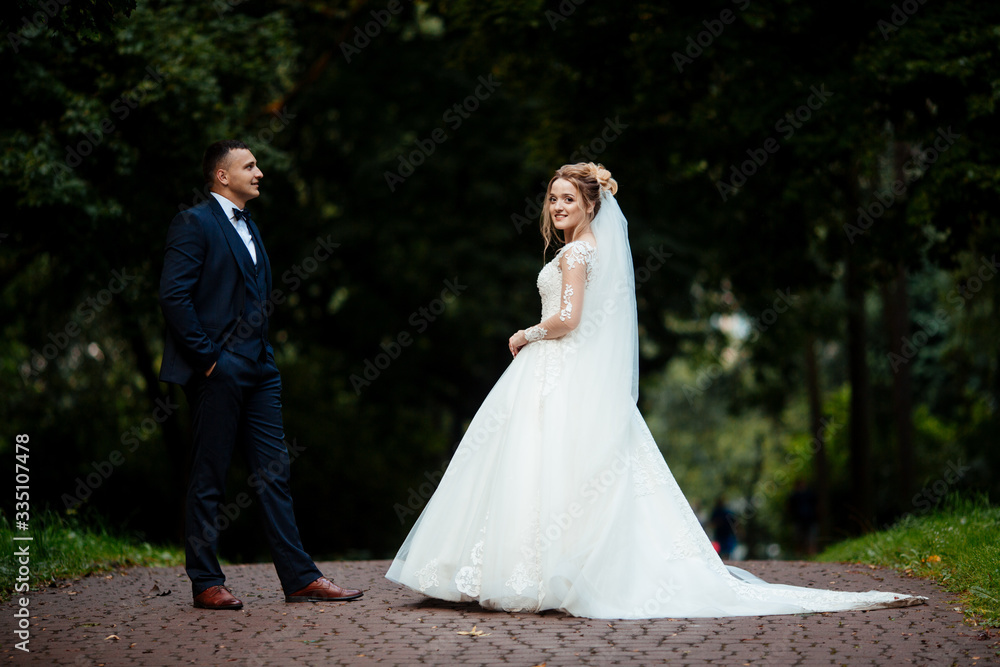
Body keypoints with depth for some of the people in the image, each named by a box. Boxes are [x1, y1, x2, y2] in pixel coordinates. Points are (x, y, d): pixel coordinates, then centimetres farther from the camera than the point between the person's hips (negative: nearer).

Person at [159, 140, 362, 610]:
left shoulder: (248, 228, 20)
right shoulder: (193, 224, -7)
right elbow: (173, 295, -16)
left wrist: (264, 354, 14)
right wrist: (206, 357, -17)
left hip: (257, 370, 8)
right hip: (218, 372, -8)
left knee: (274, 473, 6)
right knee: (209, 478, -1)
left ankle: (300, 579, 8)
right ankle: (205, 584, 6)